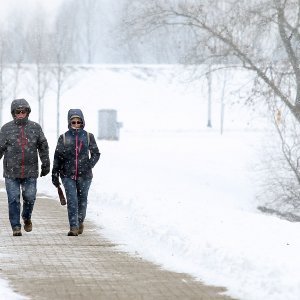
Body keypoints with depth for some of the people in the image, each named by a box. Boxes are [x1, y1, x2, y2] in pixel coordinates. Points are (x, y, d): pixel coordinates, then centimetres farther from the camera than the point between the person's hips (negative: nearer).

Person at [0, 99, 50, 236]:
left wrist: (46, 164, 9)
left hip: (30, 172, 1)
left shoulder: (35, 127, 5)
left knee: (30, 198, 2)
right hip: (11, 172, -1)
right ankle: (16, 227, 6)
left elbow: (43, 147, 12)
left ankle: (27, 218, 31)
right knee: (13, 200, -3)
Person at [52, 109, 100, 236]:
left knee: (82, 199, 10)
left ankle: (80, 222, 32)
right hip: (68, 175, -1)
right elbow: (57, 157, 7)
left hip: (84, 175, 1)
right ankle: (73, 227, -13)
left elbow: (96, 153, 8)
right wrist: (55, 174, 6)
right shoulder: (64, 138, 3)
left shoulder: (88, 137, 4)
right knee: (72, 200, -11)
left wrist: (89, 165, -9)